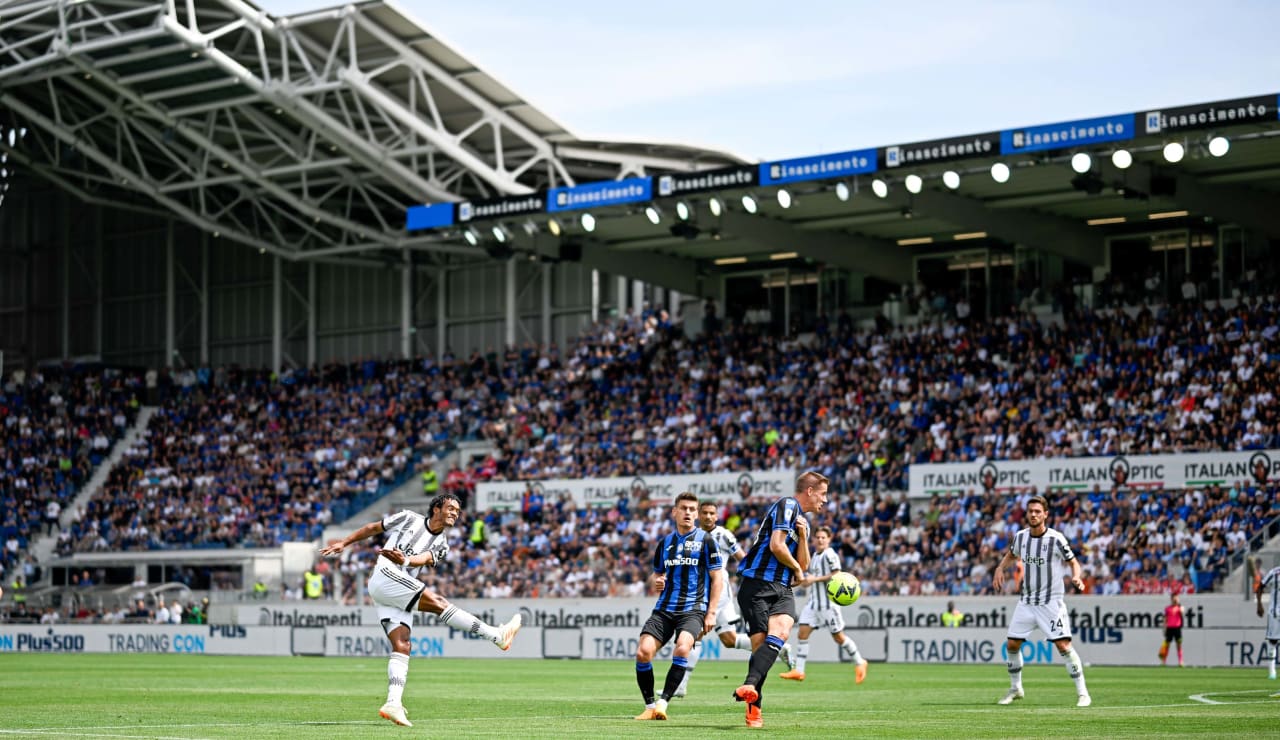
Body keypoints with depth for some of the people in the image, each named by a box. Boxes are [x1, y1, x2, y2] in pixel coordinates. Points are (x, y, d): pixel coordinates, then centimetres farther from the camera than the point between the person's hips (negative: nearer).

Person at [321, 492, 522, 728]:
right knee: (438, 602, -20)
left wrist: (405, 560, -26)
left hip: (401, 590, 6)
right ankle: (497, 636, -25)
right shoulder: (408, 518, 9)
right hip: (385, 576, -6)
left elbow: (424, 559, -5)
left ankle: (393, 704, -18)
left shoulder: (441, 546, 17)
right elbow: (372, 528, 17)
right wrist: (343, 543, 12)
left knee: (402, 646, -10)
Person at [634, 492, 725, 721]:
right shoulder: (665, 542, 15)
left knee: (682, 648, -31)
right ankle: (649, 707, 0)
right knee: (643, 652, -15)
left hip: (693, 609, -4)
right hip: (664, 608, 4)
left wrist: (711, 613, -7)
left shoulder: (705, 540, 1)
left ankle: (662, 703, -25)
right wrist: (656, 582, 1)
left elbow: (717, 578, 0)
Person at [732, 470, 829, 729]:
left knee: (780, 631, -23)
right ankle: (753, 707, -8)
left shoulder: (804, 521, 24)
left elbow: (803, 565, 20)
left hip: (782, 590, 6)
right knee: (760, 643, -12)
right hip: (757, 585, -6)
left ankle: (749, 686, -38)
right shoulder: (787, 505, -2)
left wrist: (803, 535, 4)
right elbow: (776, 545, -13)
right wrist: (796, 568, 4)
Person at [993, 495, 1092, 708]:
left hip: (1051, 602, -5)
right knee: (1012, 645, 5)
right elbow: (1011, 555, 21)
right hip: (1026, 601, 5)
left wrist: (1076, 577, -25)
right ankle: (1015, 688, 25)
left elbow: (1073, 562, -4)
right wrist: (1000, 568, 3)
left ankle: (1082, 692, -6)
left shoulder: (1055, 539, -13)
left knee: (1063, 645, -14)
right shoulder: (1020, 536, 1)